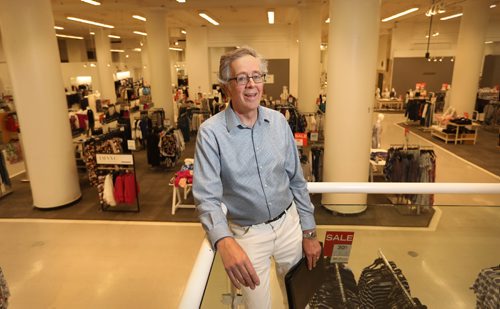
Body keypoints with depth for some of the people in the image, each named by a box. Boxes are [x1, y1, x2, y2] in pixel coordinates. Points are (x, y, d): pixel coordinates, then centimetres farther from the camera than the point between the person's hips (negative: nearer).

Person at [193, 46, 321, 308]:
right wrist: (224, 242, -38)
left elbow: (297, 181, 3)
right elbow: (207, 197, -20)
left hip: (288, 223, 4)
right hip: (246, 234, -3)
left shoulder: (279, 122, -4)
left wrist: (309, 232, 4)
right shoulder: (210, 132, -16)